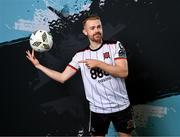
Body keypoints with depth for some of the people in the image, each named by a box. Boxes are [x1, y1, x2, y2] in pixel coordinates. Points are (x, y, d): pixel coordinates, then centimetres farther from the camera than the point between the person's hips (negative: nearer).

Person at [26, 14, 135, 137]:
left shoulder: (115, 46, -7)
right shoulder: (80, 55, -1)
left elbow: (123, 72, -18)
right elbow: (62, 77, -1)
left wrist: (98, 63, -24)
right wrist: (38, 65, -4)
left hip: (121, 107, -1)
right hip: (98, 109, 1)